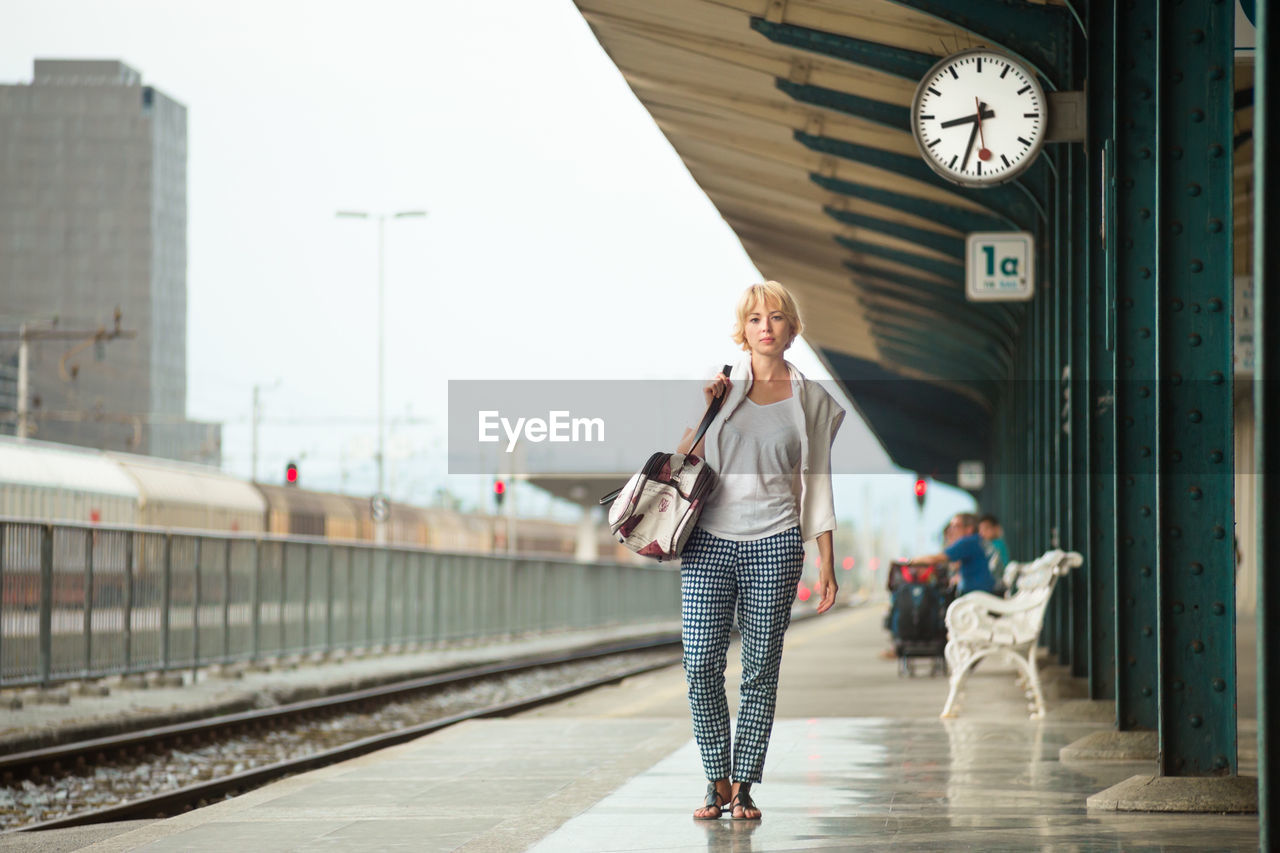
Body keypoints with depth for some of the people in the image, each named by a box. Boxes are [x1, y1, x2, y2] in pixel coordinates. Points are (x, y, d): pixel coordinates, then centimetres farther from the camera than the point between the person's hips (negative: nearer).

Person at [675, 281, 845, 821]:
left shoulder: (812, 401, 9)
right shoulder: (718, 385, 8)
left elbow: (816, 484, 10)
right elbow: (683, 461, 9)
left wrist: (827, 564, 6)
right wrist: (700, 409, -5)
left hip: (774, 544, 0)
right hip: (709, 542, 0)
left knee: (761, 669, 0)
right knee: (701, 665, -6)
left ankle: (743, 786, 8)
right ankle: (717, 780, 8)